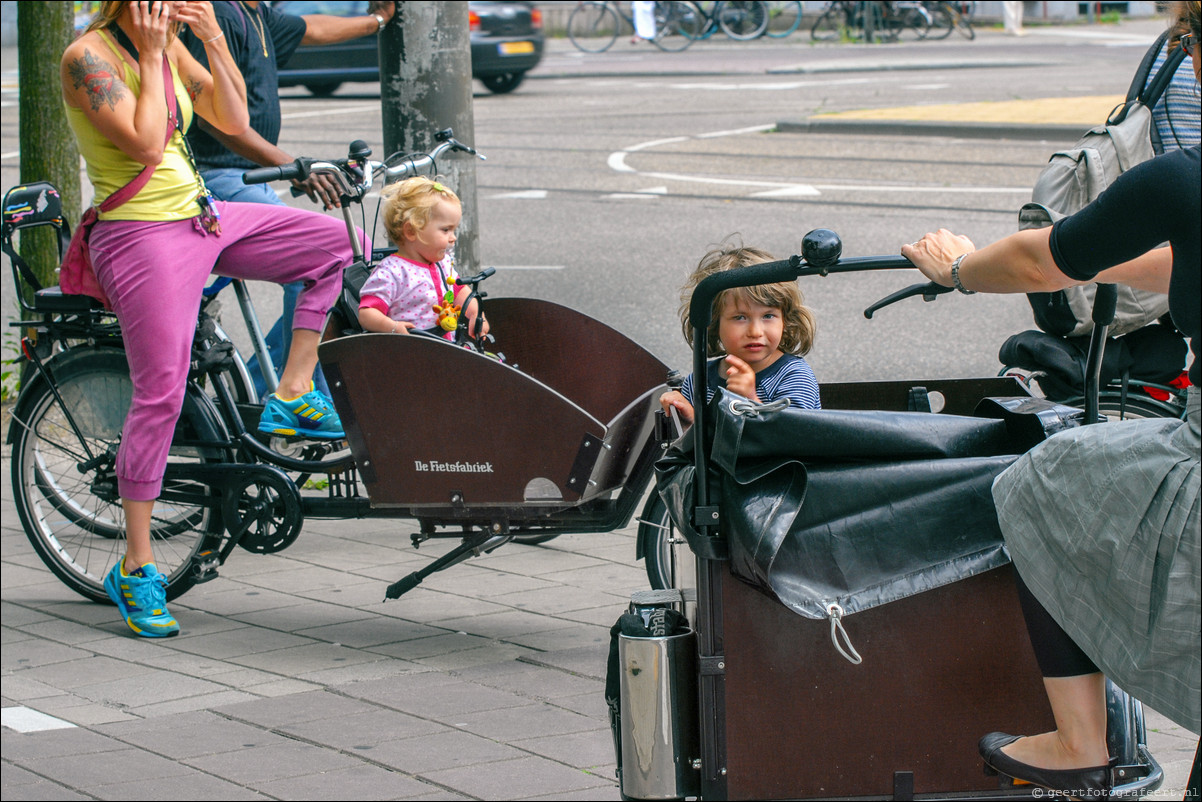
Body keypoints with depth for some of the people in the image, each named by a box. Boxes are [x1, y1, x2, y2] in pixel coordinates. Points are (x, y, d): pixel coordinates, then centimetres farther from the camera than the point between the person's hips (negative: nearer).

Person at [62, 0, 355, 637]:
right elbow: (145, 142, -25)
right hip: (141, 236, -8)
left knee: (337, 240, 5)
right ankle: (134, 570, -2)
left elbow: (233, 119, 6)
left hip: (203, 221, 8)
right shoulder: (88, 57, -14)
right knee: (160, 395, -10)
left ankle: (293, 397, 9)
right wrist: (151, 57, -18)